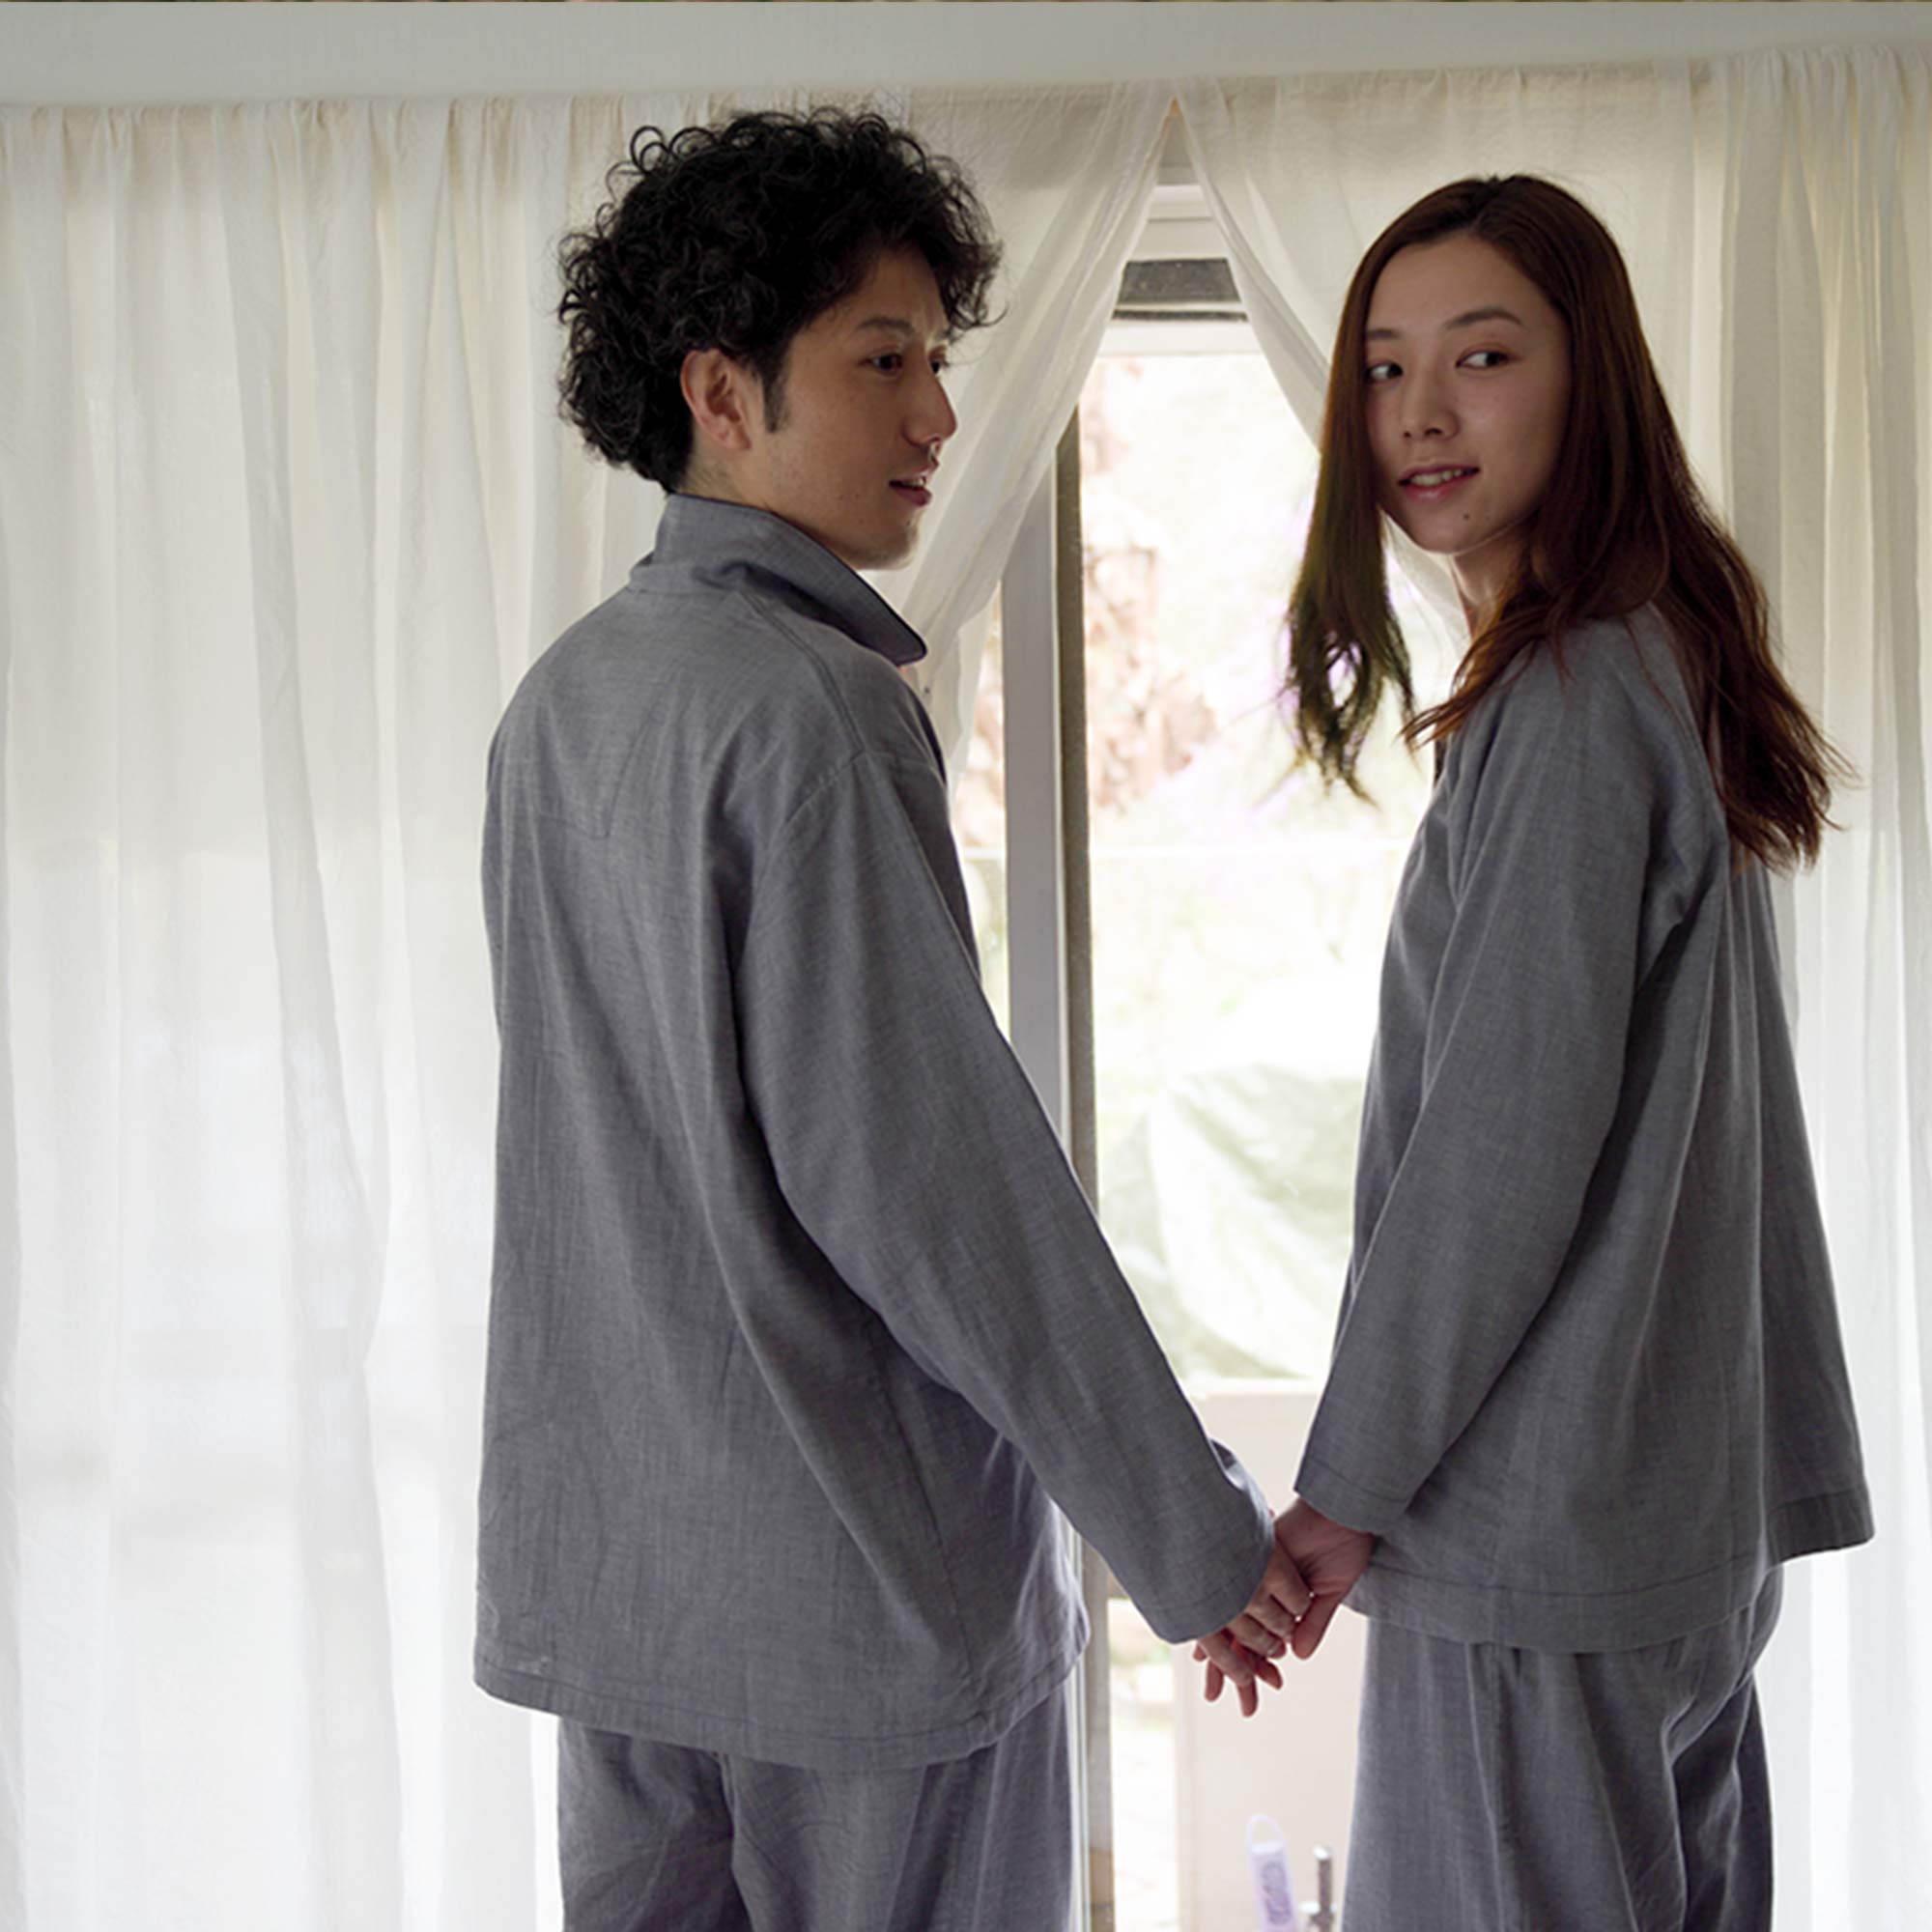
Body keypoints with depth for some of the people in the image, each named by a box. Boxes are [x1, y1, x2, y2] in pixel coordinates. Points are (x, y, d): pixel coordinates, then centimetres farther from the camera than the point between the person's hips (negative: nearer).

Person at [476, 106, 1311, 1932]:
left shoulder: (563, 696, 9)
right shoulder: (812, 704, -17)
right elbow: (917, 1156, -21)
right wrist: (1191, 1529, -14)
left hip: (601, 1557, 8)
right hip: (862, 1574, -8)